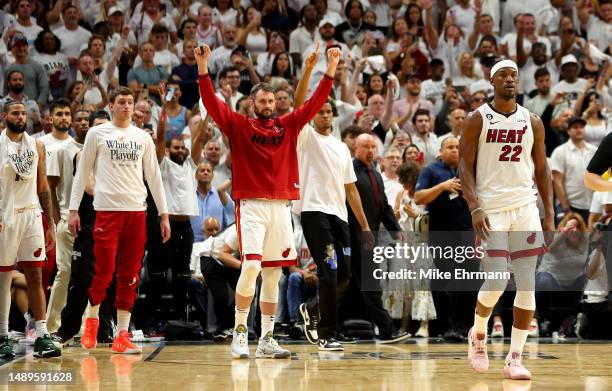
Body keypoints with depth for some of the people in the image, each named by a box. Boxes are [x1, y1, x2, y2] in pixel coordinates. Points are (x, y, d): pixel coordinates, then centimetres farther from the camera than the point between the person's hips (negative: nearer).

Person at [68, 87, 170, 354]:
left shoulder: (143, 137, 13)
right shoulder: (97, 134, 5)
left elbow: (154, 177, 15)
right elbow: (82, 173, 6)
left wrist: (164, 214, 11)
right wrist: (73, 210, -1)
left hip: (137, 211, 3)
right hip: (107, 209, -3)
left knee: (130, 276, 2)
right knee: (104, 271, -8)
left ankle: (122, 336, 4)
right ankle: (92, 320, 15)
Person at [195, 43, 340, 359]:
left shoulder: (288, 126, 12)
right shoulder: (238, 125, 3)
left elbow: (314, 103, 10)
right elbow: (211, 102, -7)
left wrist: (330, 70, 1)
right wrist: (203, 68, -18)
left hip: (281, 206, 4)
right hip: (251, 205, -4)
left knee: (273, 274, 7)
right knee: (251, 265, -18)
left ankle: (266, 339, 13)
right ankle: (240, 331, -7)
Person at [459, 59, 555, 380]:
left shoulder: (532, 123, 9)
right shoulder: (478, 120, 0)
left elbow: (541, 170, 13)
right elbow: (465, 166, -3)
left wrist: (550, 215, 5)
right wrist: (475, 208, -15)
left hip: (525, 209, 3)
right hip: (491, 210, -3)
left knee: (527, 285, -3)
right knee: (496, 281, -11)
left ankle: (515, 357, 3)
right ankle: (478, 334, 18)